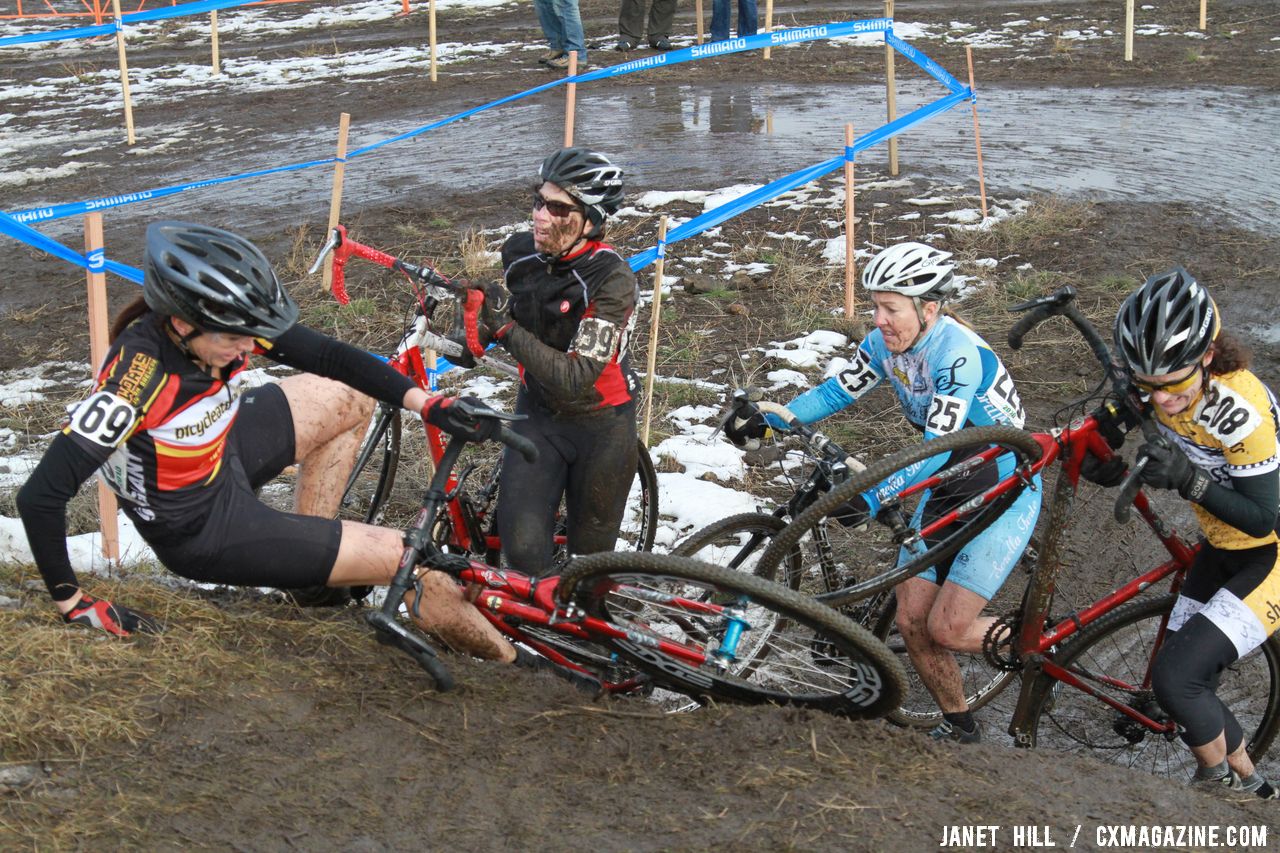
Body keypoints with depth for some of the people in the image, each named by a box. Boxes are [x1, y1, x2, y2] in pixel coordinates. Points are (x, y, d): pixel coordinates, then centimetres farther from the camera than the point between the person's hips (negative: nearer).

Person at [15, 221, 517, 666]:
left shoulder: (227, 323, -17)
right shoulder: (139, 375, -37)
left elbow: (332, 357, -7)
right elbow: (40, 495, -36)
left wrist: (428, 405, -16)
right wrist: (73, 605, -27)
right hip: (202, 530, -8)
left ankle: (311, 559, 18)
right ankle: (510, 664, 12)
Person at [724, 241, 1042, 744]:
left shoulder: (958, 353, -28)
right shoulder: (884, 344, -5)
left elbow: (937, 448, -34)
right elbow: (837, 391, 7)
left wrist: (872, 498, -44)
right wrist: (766, 421, -5)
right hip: (946, 492, 8)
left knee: (946, 628, -15)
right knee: (911, 620, 2)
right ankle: (958, 727, 22)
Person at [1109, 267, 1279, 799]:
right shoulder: (1165, 388, -14)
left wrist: (1190, 480, -38)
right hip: (1222, 550, 7)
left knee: (1175, 677, -18)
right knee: (1186, 690, 10)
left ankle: (1222, 783, 9)